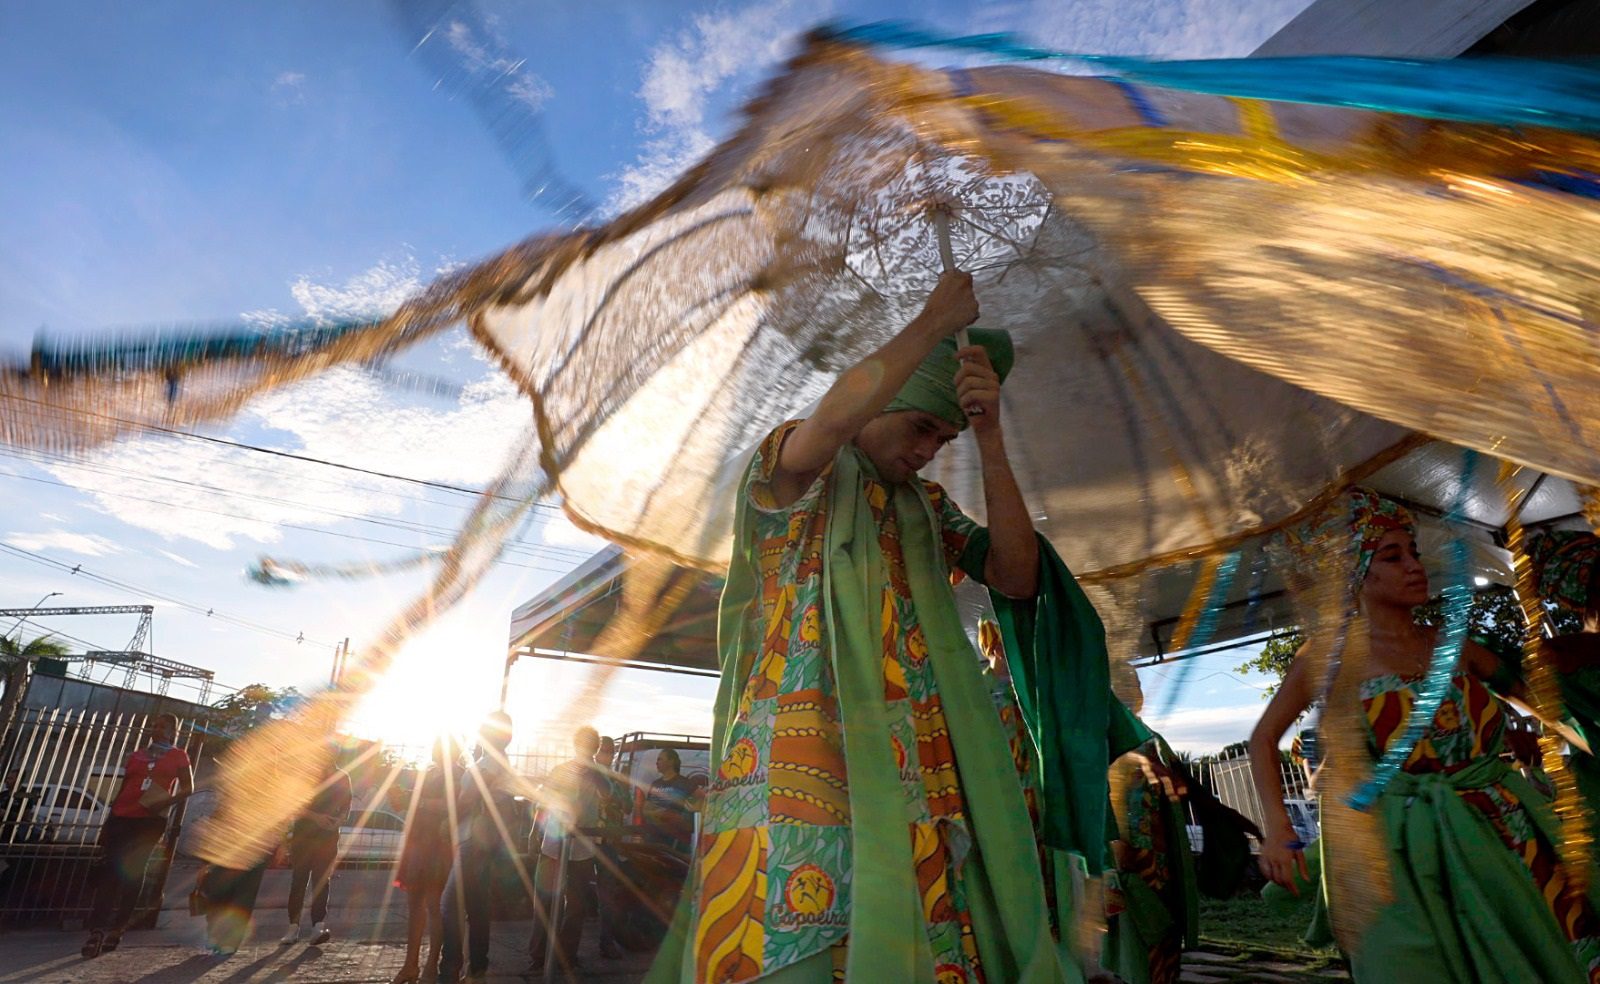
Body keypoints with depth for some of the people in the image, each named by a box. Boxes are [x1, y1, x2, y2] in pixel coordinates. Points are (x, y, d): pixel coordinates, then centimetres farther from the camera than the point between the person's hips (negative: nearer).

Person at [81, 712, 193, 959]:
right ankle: (98, 929, -10)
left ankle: (118, 927, 7)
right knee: (110, 870, -7)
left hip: (151, 820, -3)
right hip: (122, 817, 3)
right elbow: (122, 789, 19)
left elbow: (188, 789, 4)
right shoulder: (137, 755, 17)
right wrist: (108, 821, 14)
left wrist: (167, 801, -15)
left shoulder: (178, 756, 7)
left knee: (132, 871, -1)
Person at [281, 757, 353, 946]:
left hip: (328, 836, 1)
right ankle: (293, 926, 7)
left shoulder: (342, 777, 8)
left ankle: (318, 926, -10)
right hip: (303, 833, 0)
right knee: (299, 880, 0)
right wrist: (316, 816, -17)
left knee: (322, 880, -6)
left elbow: (346, 805, 11)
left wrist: (342, 818, -11)